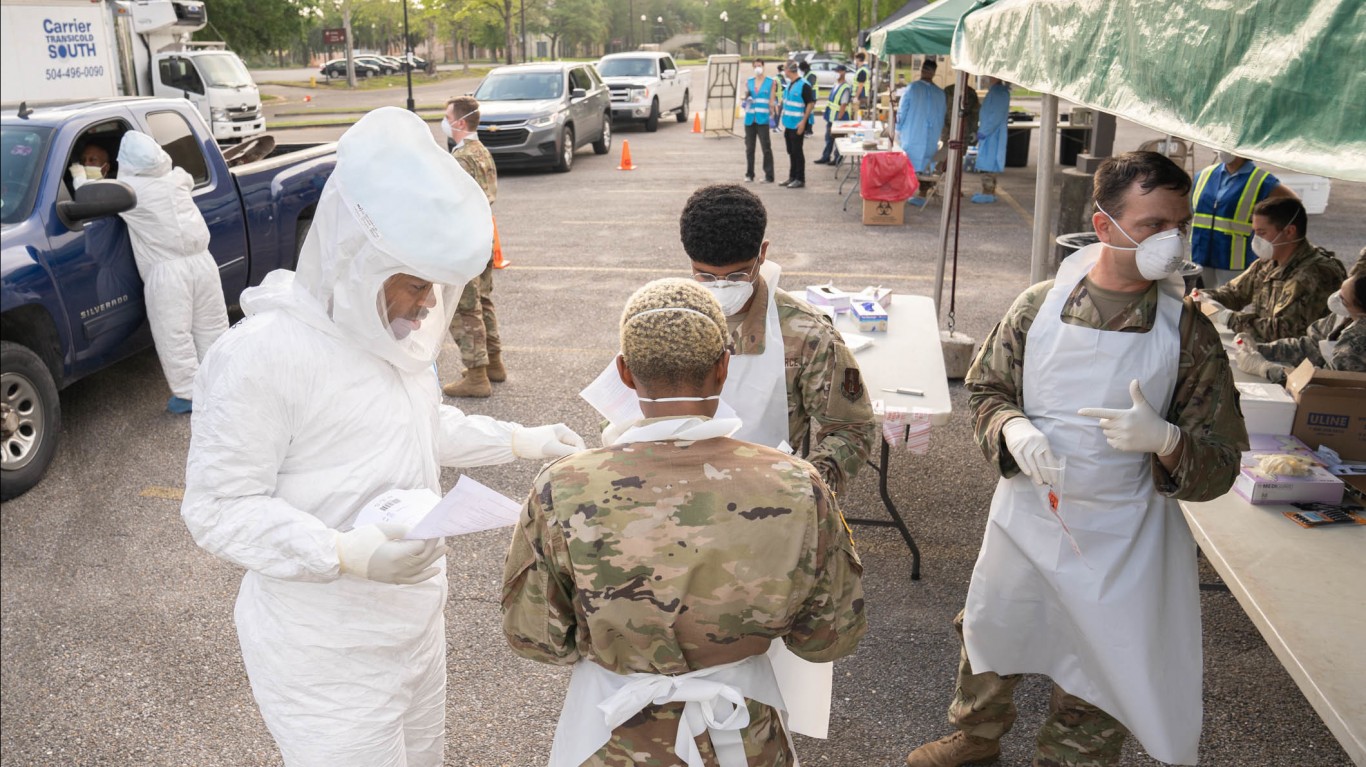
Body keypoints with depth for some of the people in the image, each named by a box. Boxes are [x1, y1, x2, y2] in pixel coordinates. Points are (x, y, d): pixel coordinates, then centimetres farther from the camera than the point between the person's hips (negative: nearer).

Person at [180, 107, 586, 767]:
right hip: (325, 655, -8)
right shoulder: (262, 353, -24)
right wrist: (345, 554, -32)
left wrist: (523, 441, 11)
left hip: (415, 614, 8)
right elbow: (217, 509, -20)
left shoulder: (394, 323, 1)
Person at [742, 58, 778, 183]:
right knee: (749, 147, 8)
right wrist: (746, 97, -3)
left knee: (766, 148, -7)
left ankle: (769, 176, -5)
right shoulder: (749, 82, 12)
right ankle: (749, 174, 17)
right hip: (750, 118, 4)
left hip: (763, 119, -4)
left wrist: (772, 115, -4)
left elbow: (772, 101, 3)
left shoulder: (771, 82, 3)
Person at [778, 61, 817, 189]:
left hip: (798, 125, -8)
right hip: (788, 124, 8)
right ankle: (792, 177, 21)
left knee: (797, 152, -3)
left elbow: (811, 104, -15)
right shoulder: (789, 85, 12)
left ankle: (800, 179, 4)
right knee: (791, 152, 13)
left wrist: (803, 122, -19)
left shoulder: (804, 85, -13)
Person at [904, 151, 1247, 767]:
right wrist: (1011, 428, -17)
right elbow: (985, 387, 4)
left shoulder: (1189, 332, -11)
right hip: (1025, 516, 2)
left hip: (1119, 542, -2)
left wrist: (1163, 439, -28)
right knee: (990, 641, 23)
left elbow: (1219, 467, -7)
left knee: (1098, 689, 14)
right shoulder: (1042, 304, -7)